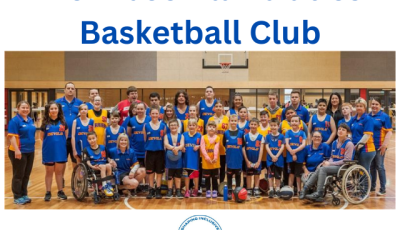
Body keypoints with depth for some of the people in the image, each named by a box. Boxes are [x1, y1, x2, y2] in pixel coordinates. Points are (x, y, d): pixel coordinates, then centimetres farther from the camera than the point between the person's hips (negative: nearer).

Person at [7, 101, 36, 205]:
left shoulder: (30, 120, 10)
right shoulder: (15, 120, -12)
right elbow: (12, 137, -18)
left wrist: (32, 147, 18)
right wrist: (17, 150, -26)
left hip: (30, 151, 7)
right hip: (19, 152, -7)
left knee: (26, 175, 13)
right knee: (18, 176, 1)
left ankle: (24, 194, 23)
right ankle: (17, 197, 10)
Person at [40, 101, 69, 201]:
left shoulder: (63, 122, 2)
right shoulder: (45, 123, -1)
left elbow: (66, 135, 10)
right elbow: (42, 137, 5)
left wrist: (60, 142, 3)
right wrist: (50, 142, 4)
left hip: (60, 150, 1)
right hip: (48, 151, -1)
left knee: (59, 171, 9)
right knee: (49, 172, 8)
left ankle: (60, 191, 20)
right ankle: (48, 192, 16)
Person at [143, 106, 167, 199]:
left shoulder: (163, 125, 3)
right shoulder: (146, 126, 3)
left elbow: (165, 139, 6)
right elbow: (145, 139, 8)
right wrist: (147, 147, 3)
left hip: (160, 151, 0)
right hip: (149, 151, 0)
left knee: (159, 171, 5)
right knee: (150, 172, 6)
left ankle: (158, 190, 14)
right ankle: (151, 190, 16)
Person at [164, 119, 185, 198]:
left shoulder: (181, 136, 5)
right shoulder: (166, 136, 4)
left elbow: (182, 145, -10)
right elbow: (166, 144, -13)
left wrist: (177, 148, -33)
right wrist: (173, 148, -32)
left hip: (178, 159, 0)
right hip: (169, 158, 0)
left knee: (178, 175, 7)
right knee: (169, 176, 6)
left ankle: (178, 191, 16)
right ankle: (169, 191, 15)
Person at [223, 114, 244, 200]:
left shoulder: (241, 133, -2)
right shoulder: (226, 133, -1)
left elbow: (243, 146, 3)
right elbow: (224, 145, 8)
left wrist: (237, 151, -4)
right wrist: (230, 150, 1)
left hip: (238, 159, 0)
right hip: (229, 159, 0)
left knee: (238, 175, 10)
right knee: (229, 175, 7)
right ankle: (229, 192, 16)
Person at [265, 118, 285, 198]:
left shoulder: (281, 136, 2)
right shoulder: (268, 136, 3)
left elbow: (282, 147, -4)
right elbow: (267, 147, -3)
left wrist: (276, 156, -14)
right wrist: (272, 156, -15)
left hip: (279, 159, 0)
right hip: (270, 158, 0)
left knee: (278, 175, 8)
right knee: (270, 175, 2)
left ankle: (277, 189, 18)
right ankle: (271, 190, 7)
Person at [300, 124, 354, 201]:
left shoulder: (349, 144, -6)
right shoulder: (334, 143, 16)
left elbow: (347, 160, -11)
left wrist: (330, 164, -14)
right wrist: (327, 162, -4)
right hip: (334, 165, 6)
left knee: (323, 169, -27)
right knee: (318, 170, -21)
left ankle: (319, 194, -27)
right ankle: (305, 189, -25)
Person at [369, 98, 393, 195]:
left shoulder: (384, 116, -5)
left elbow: (389, 132, -9)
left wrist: (385, 145, -17)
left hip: (379, 146, -5)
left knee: (380, 167, 0)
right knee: (371, 167, 13)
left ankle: (383, 188, 10)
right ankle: (372, 186, 24)